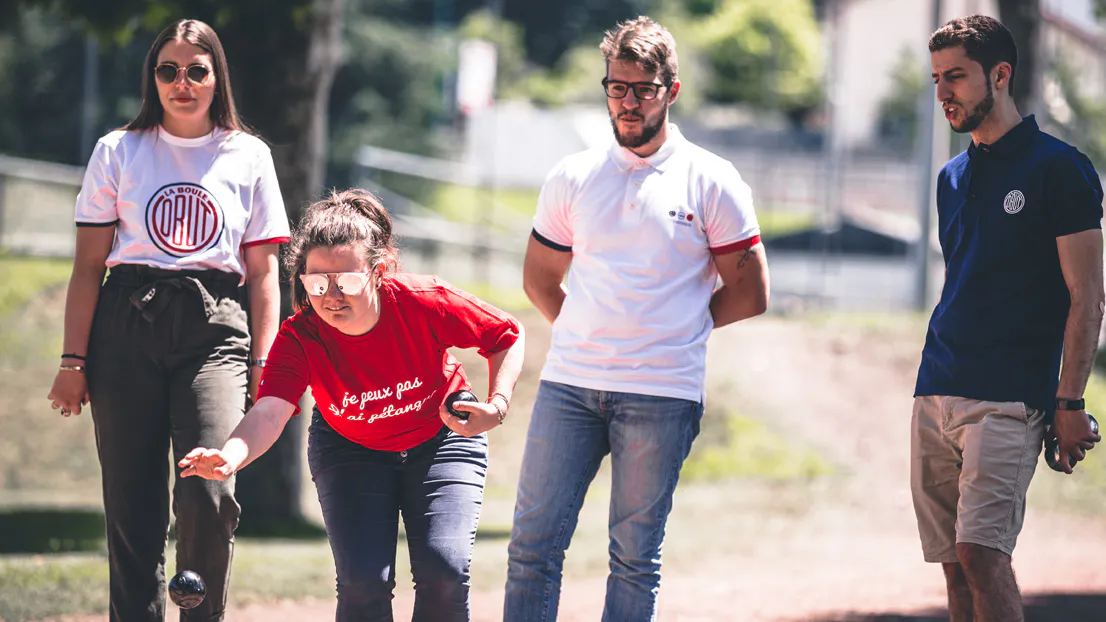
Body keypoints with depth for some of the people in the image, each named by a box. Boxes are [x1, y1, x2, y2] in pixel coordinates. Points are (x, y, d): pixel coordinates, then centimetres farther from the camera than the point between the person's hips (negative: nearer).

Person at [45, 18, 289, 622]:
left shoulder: (248, 157, 12)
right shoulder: (119, 152, 11)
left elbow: (264, 270, 12)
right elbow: (88, 264, 9)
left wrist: (264, 362, 3)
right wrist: (73, 360, 2)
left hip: (214, 328, -1)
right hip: (125, 328, 1)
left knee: (208, 494, -18)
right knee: (131, 507, -3)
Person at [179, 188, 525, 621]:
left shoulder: (426, 304, -30)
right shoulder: (299, 338, -29)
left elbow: (507, 337, -12)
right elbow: (269, 411, -45)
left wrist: (497, 406, -28)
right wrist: (229, 458, -66)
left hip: (440, 436, -1)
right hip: (351, 449, 1)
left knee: (443, 570, -18)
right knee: (363, 581, -15)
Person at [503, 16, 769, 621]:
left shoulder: (711, 182, 2)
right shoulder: (572, 177, 10)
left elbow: (750, 293, 4)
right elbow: (539, 278, 21)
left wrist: (676, 326, 6)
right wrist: (590, 334, 10)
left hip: (661, 394, -3)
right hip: (568, 384, 3)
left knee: (635, 558, 2)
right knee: (532, 545, -2)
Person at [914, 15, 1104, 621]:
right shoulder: (953, 178, 17)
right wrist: (937, 379, 17)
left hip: (1008, 399, -7)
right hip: (936, 394, 7)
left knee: (981, 552, -17)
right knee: (955, 563, 4)